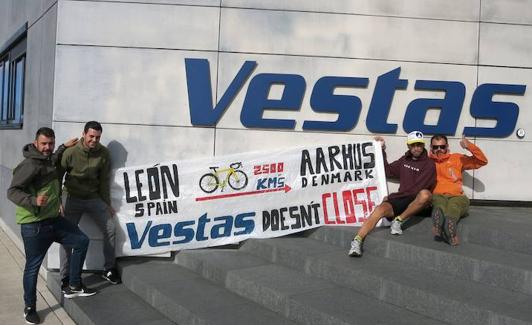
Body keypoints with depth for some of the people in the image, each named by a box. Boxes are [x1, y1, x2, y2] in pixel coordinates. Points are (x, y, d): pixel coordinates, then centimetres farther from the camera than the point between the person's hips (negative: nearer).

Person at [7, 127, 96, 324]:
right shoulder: (30, 165, -19)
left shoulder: (48, 160, 9)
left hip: (54, 219, 9)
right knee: (33, 267, 2)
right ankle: (29, 308, 19)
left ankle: (74, 286, 22)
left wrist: (64, 147, 28)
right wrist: (33, 200, -37)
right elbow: (12, 191, -22)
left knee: (81, 241, 11)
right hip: (33, 225, -9)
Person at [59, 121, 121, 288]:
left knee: (110, 229, 0)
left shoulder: (103, 153, -6)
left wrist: (107, 204, 6)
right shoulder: (70, 152, -15)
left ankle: (108, 269, 16)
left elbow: (104, 180, 2)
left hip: (94, 198, 3)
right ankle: (64, 276, 8)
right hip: (74, 199, -3)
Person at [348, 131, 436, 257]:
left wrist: (394, 196, -11)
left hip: (417, 202, -3)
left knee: (425, 194, -38)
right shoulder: (404, 160, 17)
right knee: (380, 209, -28)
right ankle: (357, 241, -36)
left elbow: (418, 188, -11)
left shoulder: (429, 164, -2)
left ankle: (398, 220, -24)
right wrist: (382, 150, 21)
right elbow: (388, 171, 27)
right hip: (400, 199, 4)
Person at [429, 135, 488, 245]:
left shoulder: (457, 158, 25)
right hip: (436, 196, -1)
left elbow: (482, 161, 21)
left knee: (454, 204, -37)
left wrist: (470, 147, 6)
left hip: (456, 196, 1)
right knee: (439, 202, -39)